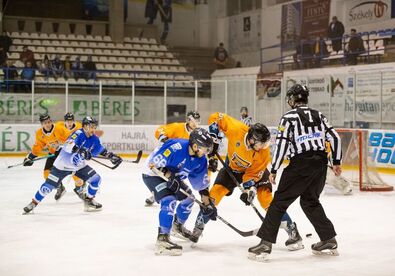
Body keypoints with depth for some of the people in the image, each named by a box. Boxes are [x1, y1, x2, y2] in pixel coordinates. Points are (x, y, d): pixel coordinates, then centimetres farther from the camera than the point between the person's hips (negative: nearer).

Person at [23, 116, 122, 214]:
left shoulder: (94, 139, -4)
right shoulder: (79, 134, -26)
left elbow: (100, 149, 12)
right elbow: (69, 145, -43)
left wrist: (111, 156, 3)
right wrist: (79, 150, -60)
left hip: (79, 165, 6)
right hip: (62, 165, -6)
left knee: (96, 179, -4)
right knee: (49, 185, -6)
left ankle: (88, 199, 18)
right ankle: (34, 202, 14)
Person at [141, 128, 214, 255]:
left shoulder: (200, 160, -9)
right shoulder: (176, 147, -34)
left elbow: (201, 183, 2)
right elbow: (154, 164, -31)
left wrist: (208, 204, 2)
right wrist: (170, 176, -35)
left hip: (173, 176, 9)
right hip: (152, 174, -9)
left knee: (188, 198, 17)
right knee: (169, 200, -27)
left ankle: (177, 226, 41)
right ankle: (162, 240, -29)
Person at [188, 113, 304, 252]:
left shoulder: (264, 152, -31)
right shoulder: (236, 129, -35)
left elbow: (253, 173, -22)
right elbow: (217, 117, -23)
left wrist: (249, 189, -32)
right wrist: (213, 139, -26)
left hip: (255, 169, -1)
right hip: (232, 166, 2)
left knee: (266, 197, -16)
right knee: (215, 192, -8)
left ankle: (293, 232, -9)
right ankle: (198, 228, 8)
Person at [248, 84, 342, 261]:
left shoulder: (289, 117, -3)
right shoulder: (318, 115, 14)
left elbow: (282, 144, -11)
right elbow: (335, 138, 12)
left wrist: (274, 170, -6)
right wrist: (336, 162, 21)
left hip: (300, 164, -6)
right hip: (321, 164, 6)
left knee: (280, 201, 0)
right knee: (310, 201, 22)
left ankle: (265, 244, -6)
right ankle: (329, 241, 24)